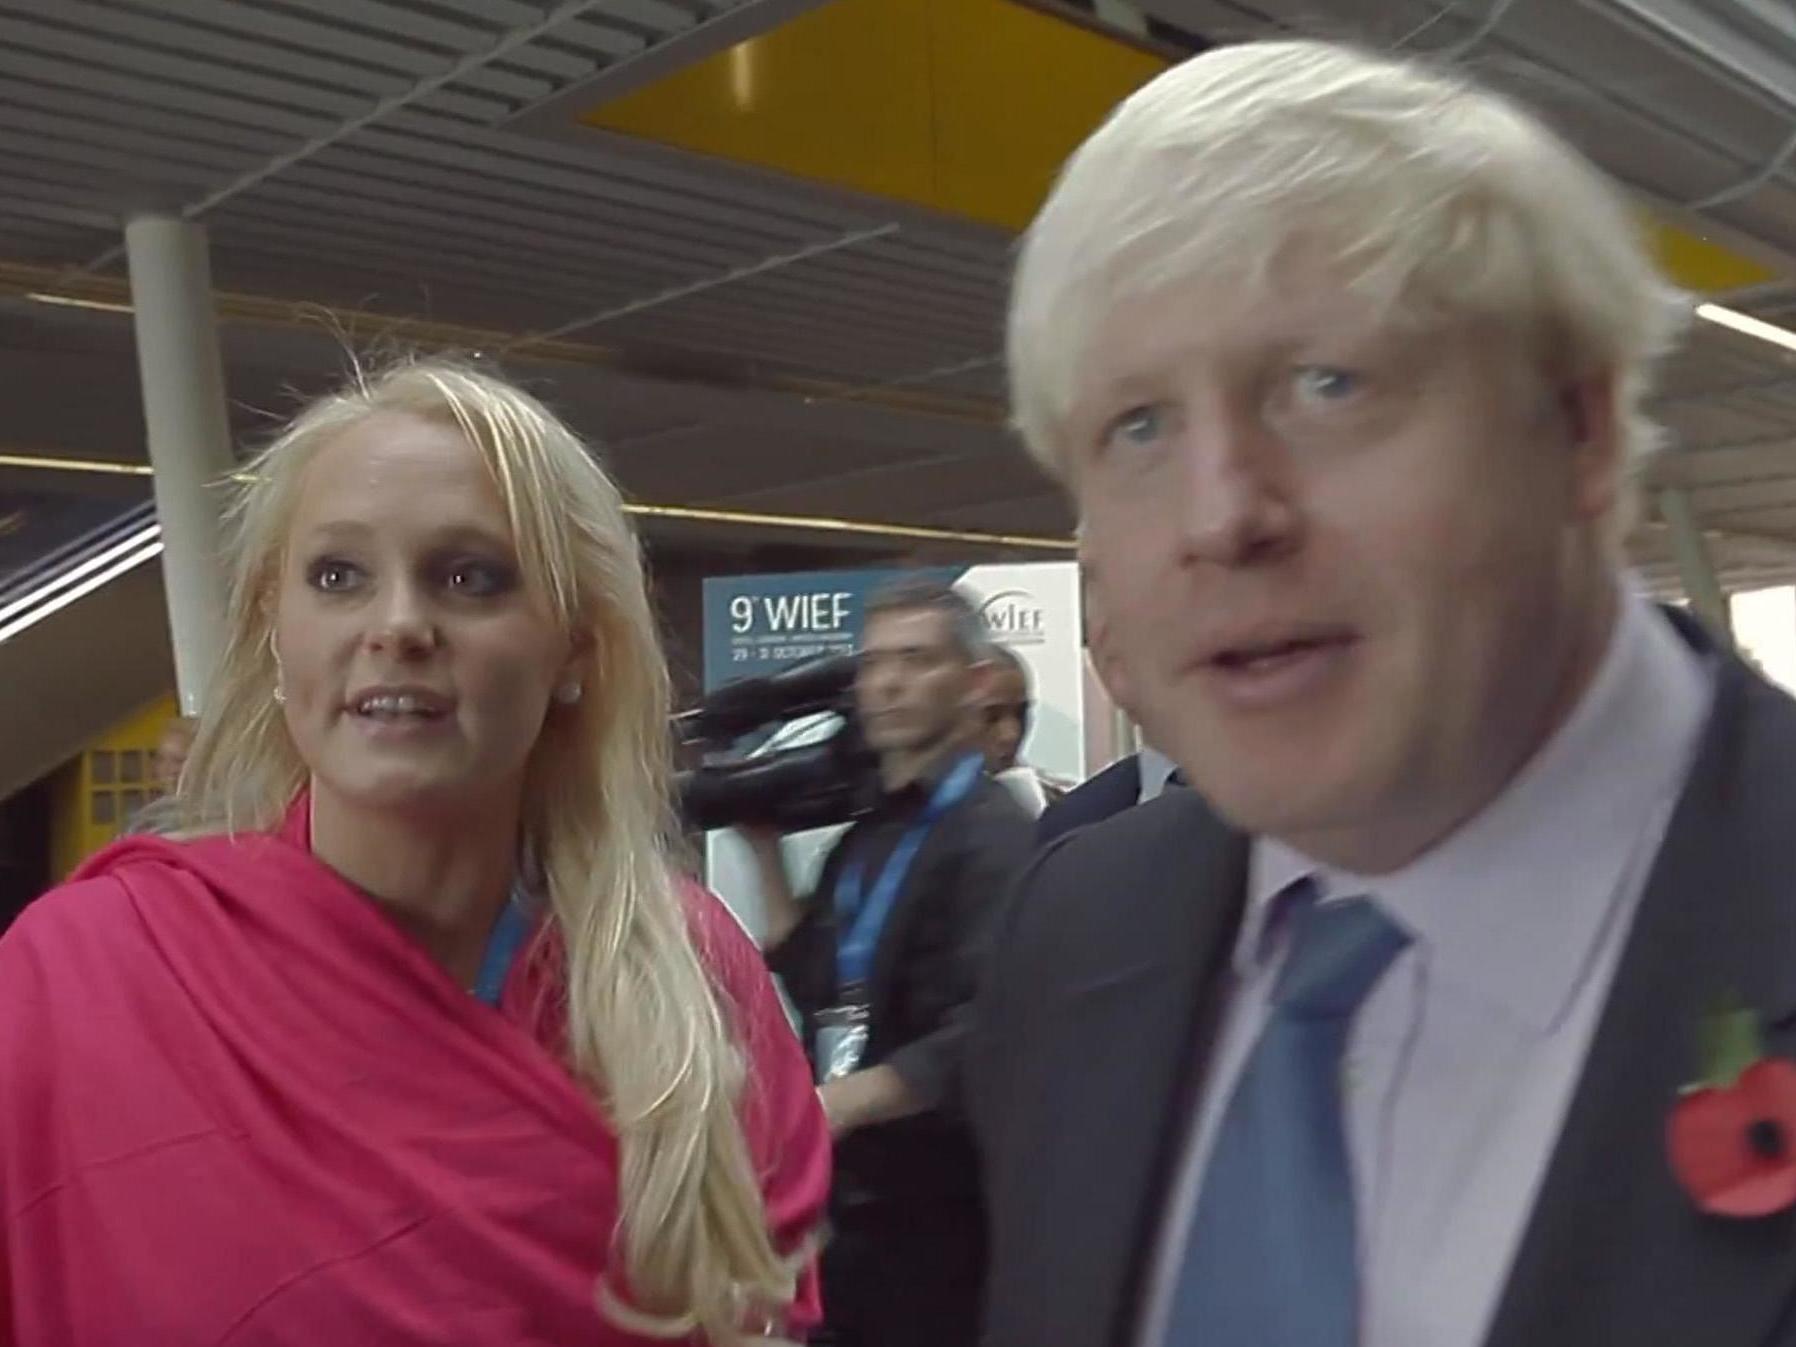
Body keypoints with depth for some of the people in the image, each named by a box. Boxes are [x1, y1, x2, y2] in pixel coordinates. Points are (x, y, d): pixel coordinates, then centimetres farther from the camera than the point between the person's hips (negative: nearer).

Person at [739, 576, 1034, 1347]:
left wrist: (839, 1103, -25)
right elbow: (817, 989, 12)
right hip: (847, 1204, 7)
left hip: (935, 1216, -7)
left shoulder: (994, 836, -16)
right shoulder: (863, 838, 11)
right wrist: (766, 850, 8)